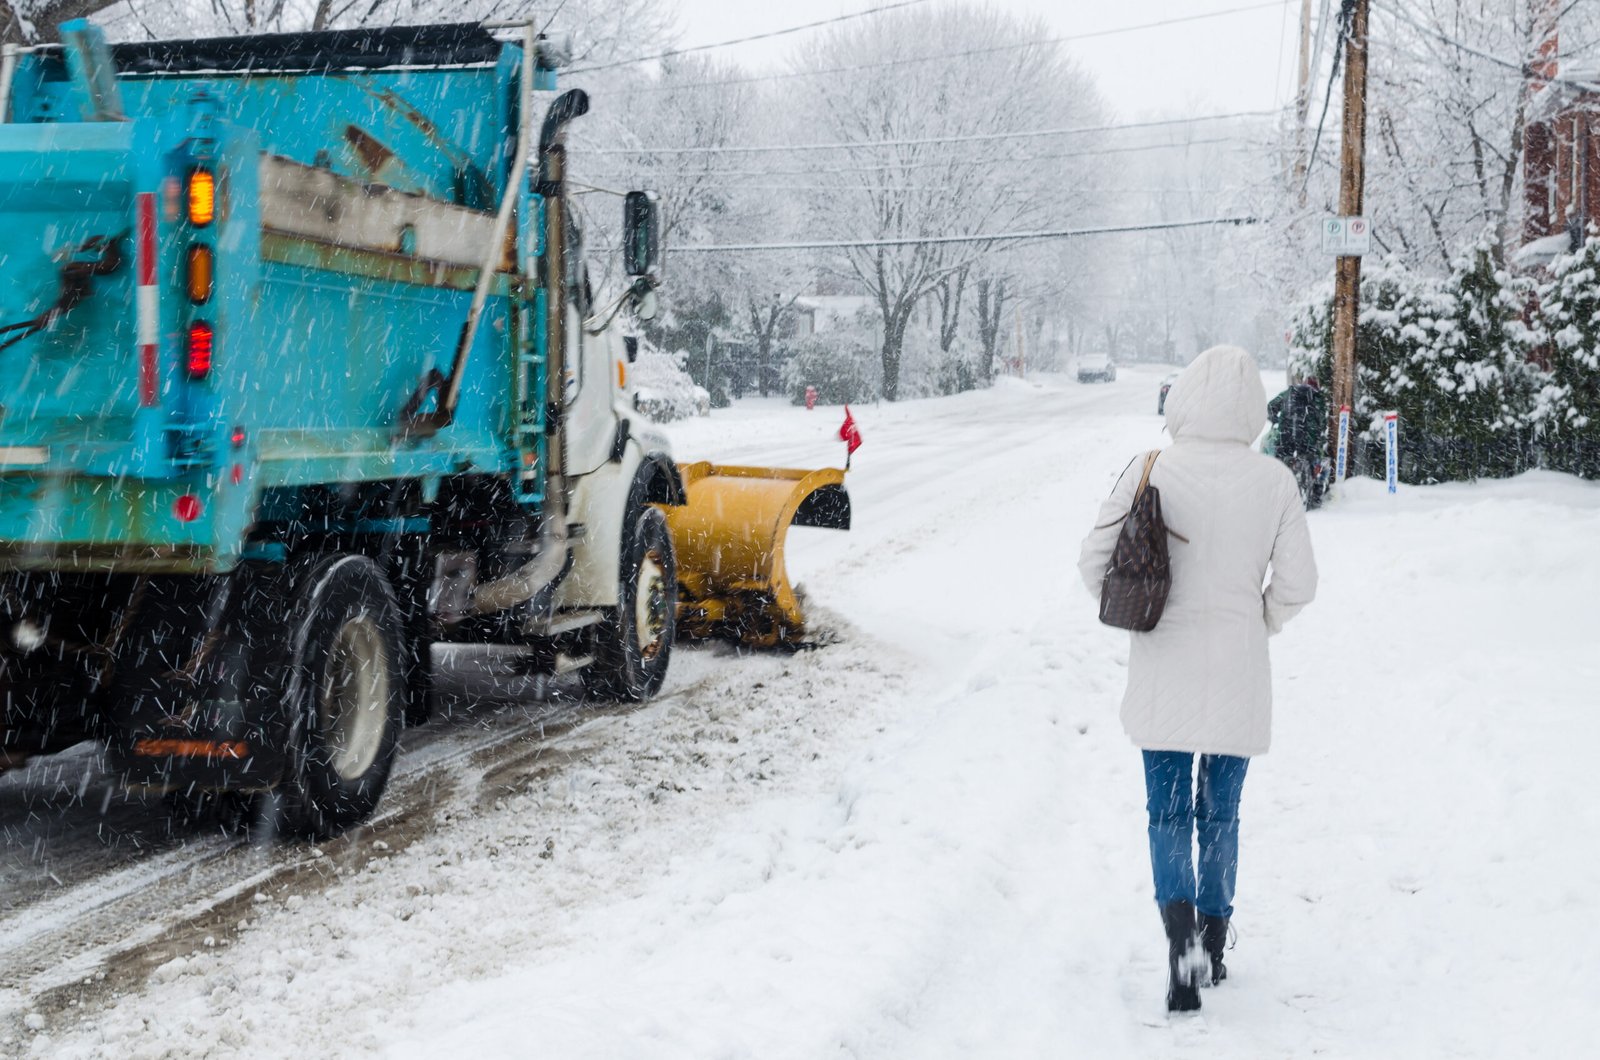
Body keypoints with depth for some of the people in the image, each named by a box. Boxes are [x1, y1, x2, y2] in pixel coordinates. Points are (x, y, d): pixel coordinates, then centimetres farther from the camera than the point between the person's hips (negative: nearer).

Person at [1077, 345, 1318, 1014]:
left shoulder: (1152, 470, -10)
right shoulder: (1275, 482, -7)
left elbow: (1095, 561, -7)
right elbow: (1297, 584, -4)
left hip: (1163, 673, -1)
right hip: (1238, 679, 1)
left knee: (1168, 813, 8)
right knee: (1220, 813, 17)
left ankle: (1181, 932, -14)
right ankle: (1213, 946, 27)